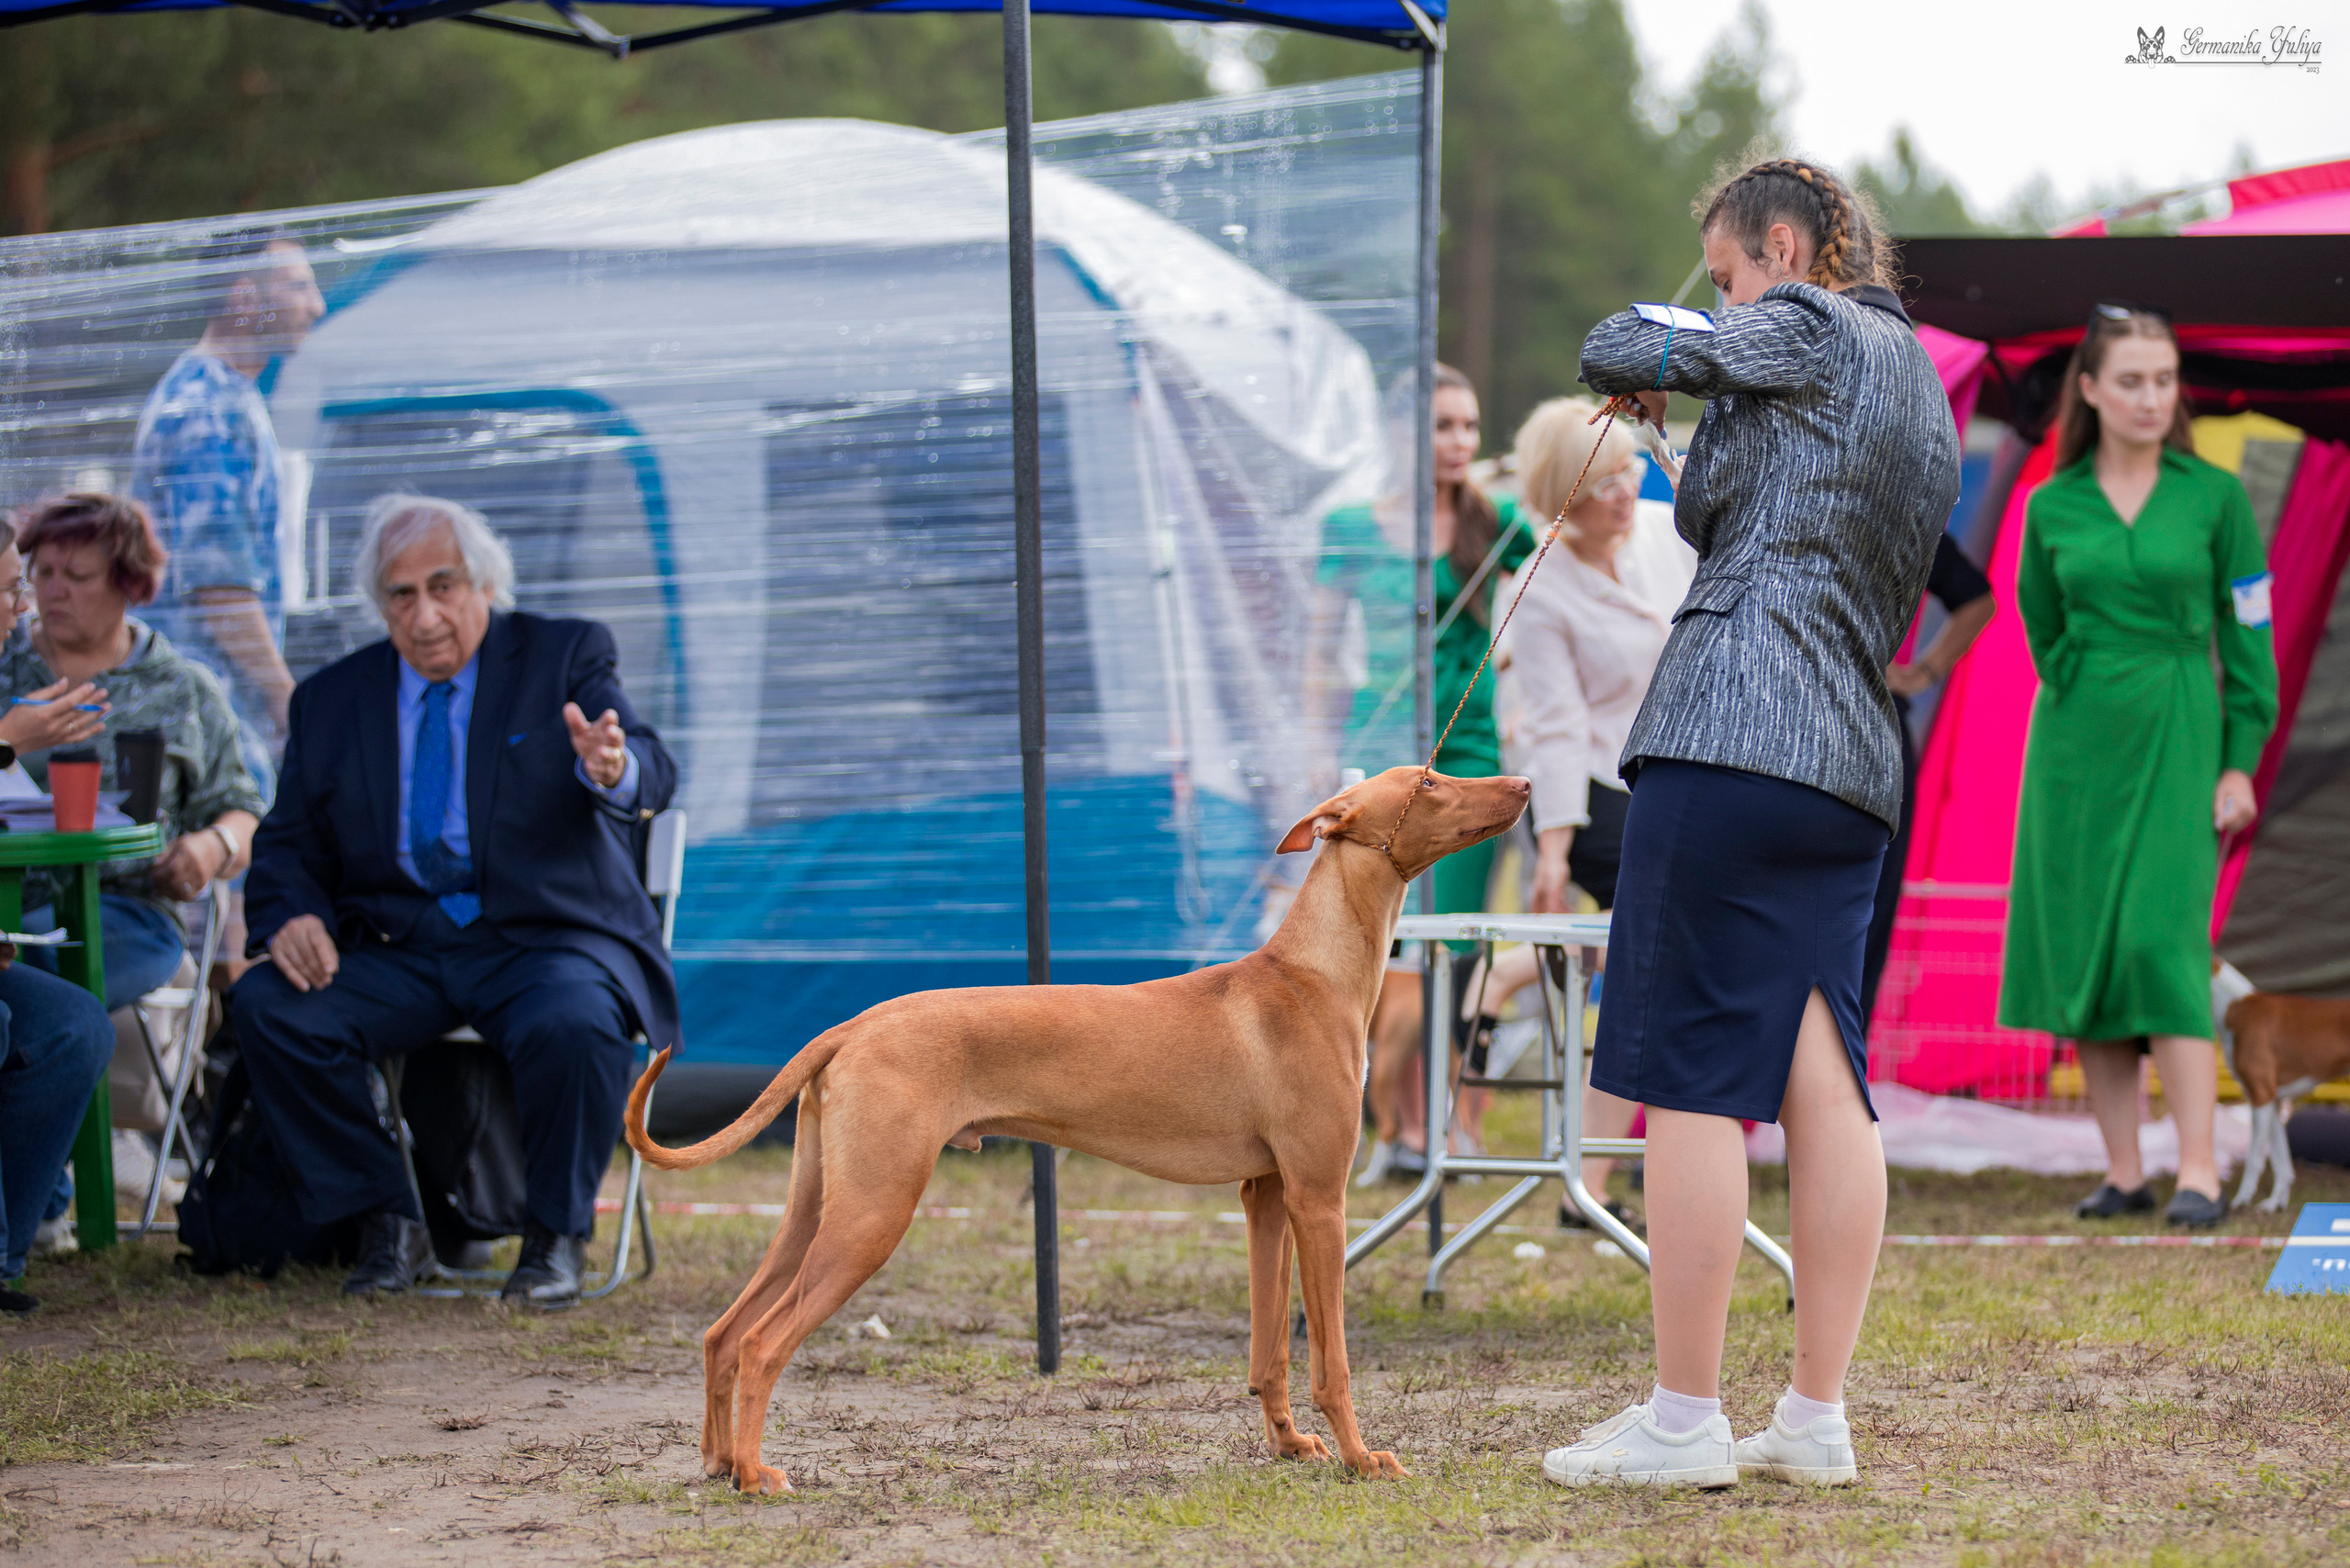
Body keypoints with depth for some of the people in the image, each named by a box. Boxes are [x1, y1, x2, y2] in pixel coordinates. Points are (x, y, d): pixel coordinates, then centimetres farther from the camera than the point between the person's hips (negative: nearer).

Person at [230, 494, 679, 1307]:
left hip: (546, 936, -3)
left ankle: (556, 1236, -10)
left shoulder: (566, 656, 2)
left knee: (572, 1027, -36)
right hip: (394, 949, 3)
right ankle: (387, 1224, -7)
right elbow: (288, 846, 13)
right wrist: (291, 917, -11)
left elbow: (653, 777, -13)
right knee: (266, 1006, -23)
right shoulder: (332, 699, 11)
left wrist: (614, 770, -39)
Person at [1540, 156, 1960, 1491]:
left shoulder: (1812, 329, -3)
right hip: (1854, 764, 9)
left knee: (1690, 1080, -6)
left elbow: (1616, 349, -1)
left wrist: (1661, 352, 19)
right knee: (1822, 1082, 7)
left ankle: (1684, 1419, -6)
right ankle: (1818, 1419, 7)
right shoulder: (1922, 385, 23)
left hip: (1735, 739, -9)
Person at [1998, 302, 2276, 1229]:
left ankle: (2200, 1170, -13)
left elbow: (2248, 633, 2)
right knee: (2081, 946, 1)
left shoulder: (2214, 495, 0)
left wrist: (2240, 763, -3)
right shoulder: (2052, 508, 5)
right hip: (2076, 743, 3)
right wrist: (2081, 712, 15)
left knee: (2163, 939, -14)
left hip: (2177, 742, -3)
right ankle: (2122, 1171, 6)